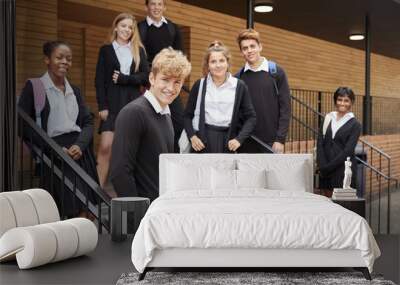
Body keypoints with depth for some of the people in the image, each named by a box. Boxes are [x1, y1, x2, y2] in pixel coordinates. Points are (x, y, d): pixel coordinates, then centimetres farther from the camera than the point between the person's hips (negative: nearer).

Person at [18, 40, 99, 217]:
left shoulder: (74, 91, 20)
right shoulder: (33, 87, 3)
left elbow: (88, 122, 14)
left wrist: (79, 145, -7)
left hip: (80, 153, 5)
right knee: (69, 207, -13)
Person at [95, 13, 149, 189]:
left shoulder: (139, 50, 13)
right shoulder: (106, 50, 9)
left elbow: (146, 76, 4)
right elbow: (100, 80, 3)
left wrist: (124, 78, -8)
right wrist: (102, 106, -7)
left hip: (133, 103, 2)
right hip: (112, 104, -2)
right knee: (105, 147, -13)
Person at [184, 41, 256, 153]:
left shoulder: (239, 86, 5)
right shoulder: (199, 85, 8)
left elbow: (251, 117, 7)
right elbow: (187, 115, 12)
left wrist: (239, 139, -5)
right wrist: (192, 136, -3)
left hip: (227, 141, 0)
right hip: (202, 141, 0)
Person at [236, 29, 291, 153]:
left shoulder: (276, 72, 1)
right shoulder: (238, 78, 6)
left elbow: (285, 108, -2)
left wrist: (280, 139, -8)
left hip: (271, 142, -2)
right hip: (246, 143, 2)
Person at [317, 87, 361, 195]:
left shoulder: (355, 125, 0)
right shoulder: (328, 119, 10)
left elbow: (347, 151, -9)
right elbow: (320, 144, 4)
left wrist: (328, 167, -13)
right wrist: (322, 166, -9)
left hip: (343, 169, -3)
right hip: (326, 172, 3)